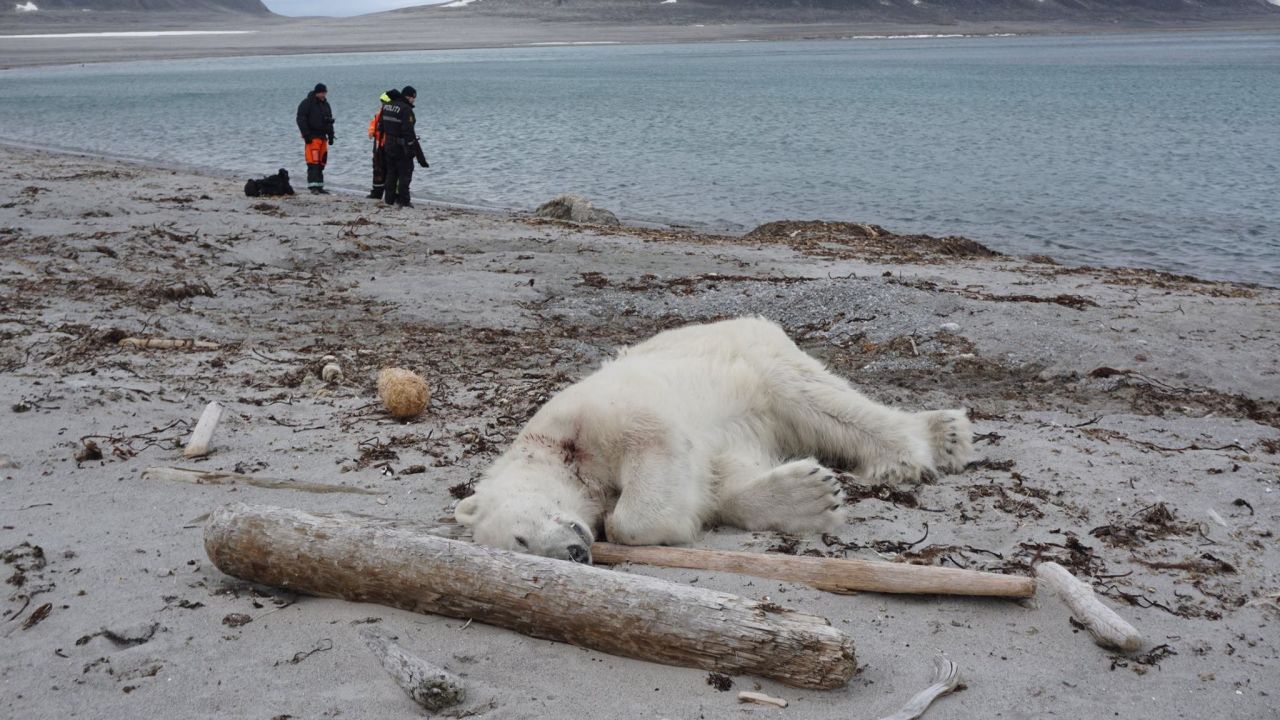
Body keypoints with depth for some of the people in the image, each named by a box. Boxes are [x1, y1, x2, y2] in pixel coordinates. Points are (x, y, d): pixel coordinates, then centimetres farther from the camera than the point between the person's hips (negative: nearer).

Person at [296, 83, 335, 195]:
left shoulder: (325, 104, 17)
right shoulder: (307, 103, -5)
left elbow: (329, 120, 25)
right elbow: (301, 119, -10)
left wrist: (331, 135, 17)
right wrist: (306, 135, -17)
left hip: (322, 137, 7)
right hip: (312, 137, -7)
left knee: (321, 163, 7)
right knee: (313, 162, -14)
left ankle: (319, 186, 12)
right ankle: (313, 186, -17)